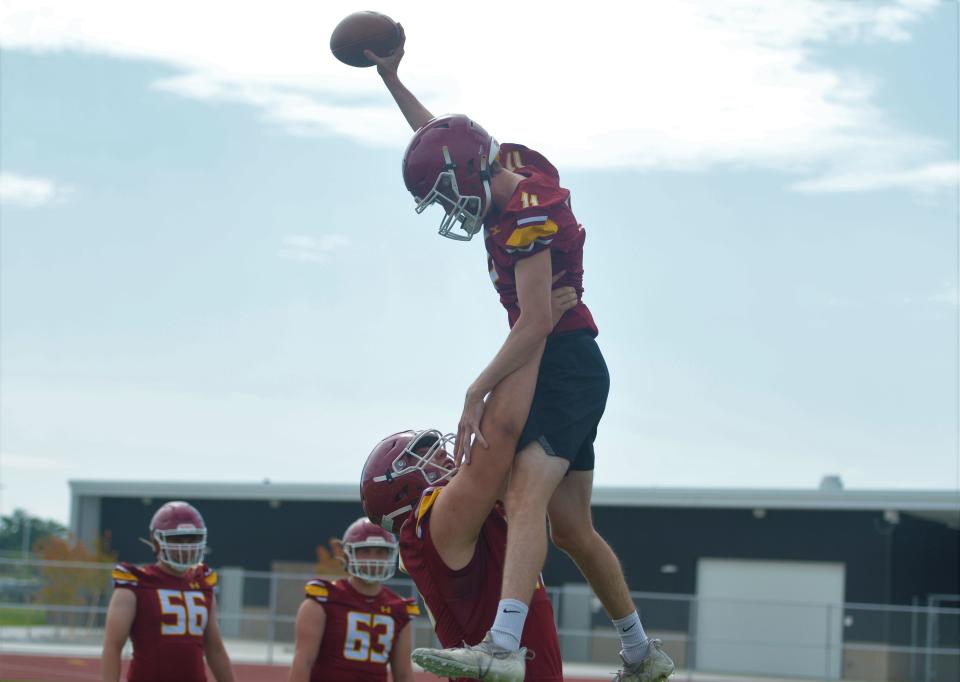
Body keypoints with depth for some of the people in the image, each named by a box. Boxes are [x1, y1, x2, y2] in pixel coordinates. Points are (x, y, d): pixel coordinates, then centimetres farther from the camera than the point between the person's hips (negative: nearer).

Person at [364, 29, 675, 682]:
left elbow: (535, 325, -22)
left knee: (526, 502, -25)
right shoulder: (514, 170, 9)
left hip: (567, 365, -10)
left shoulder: (528, 217, -20)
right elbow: (442, 144, 28)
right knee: (572, 528, 13)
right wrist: (391, 79, 29)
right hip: (563, 370, 10)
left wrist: (476, 394, -19)